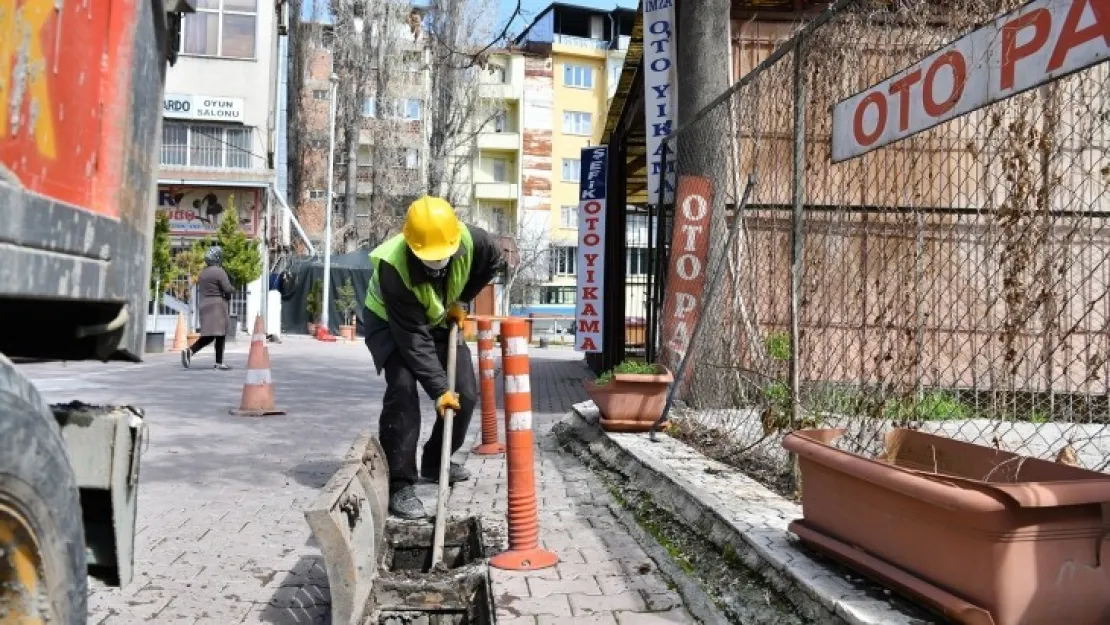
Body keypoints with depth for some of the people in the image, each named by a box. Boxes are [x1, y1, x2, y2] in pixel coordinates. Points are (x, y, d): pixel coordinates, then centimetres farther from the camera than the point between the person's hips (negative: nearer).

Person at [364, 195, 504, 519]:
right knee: (402, 387, -28)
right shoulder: (393, 266, -40)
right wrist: (438, 389, -35)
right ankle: (399, 485, -18)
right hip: (390, 323, -5)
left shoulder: (472, 240, -30)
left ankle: (436, 462, 25)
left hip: (439, 320, 5)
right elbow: (412, 338, -36)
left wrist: (460, 300, -3)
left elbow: (493, 262, -3)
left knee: (466, 393, 0)